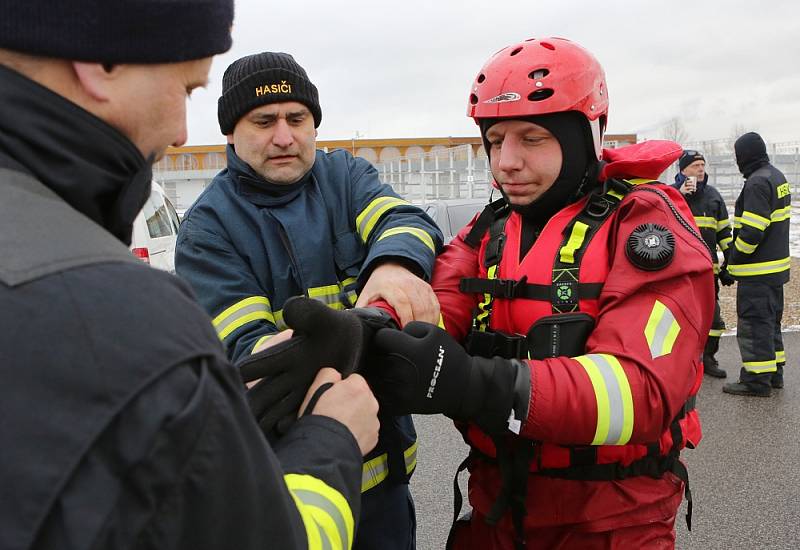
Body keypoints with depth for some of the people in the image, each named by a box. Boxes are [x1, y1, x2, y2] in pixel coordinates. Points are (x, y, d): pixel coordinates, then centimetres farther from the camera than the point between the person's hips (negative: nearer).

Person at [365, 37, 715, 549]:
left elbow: (643, 389, -27)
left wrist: (475, 385, -40)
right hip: (496, 508, 5)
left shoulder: (647, 228, -14)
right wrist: (362, 338, -35)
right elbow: (428, 321, -12)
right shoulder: (486, 233, 4)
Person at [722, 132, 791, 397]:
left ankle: (757, 380, 2)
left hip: (757, 270, -10)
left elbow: (752, 231, -25)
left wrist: (734, 259, -13)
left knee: (753, 323, -3)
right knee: (770, 320, 18)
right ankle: (774, 373, 28)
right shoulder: (777, 177, 13)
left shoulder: (757, 183, -18)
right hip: (777, 263, 10)